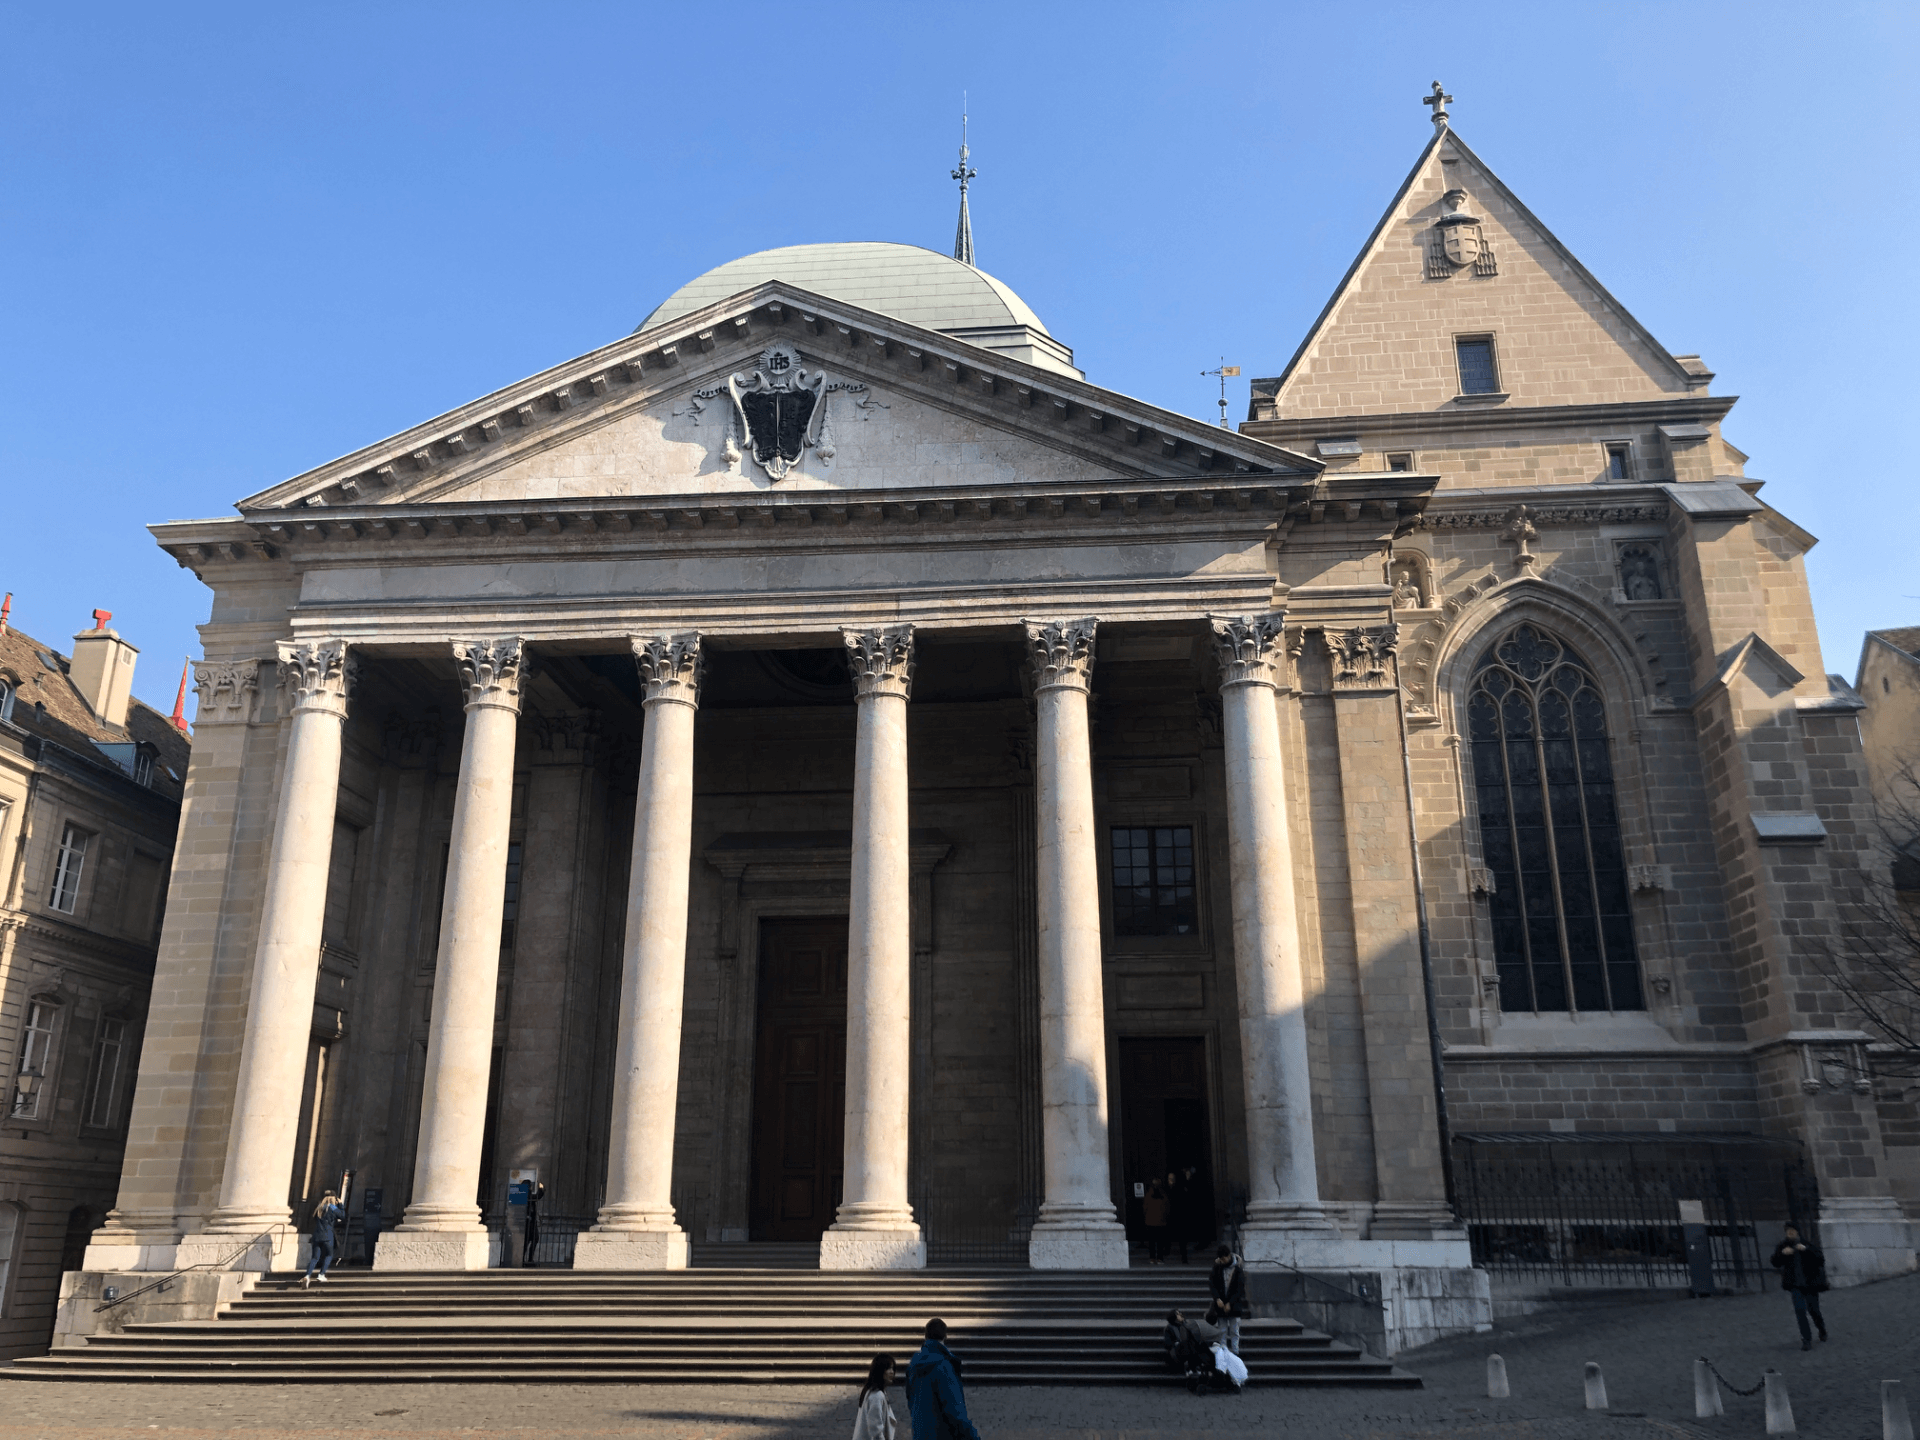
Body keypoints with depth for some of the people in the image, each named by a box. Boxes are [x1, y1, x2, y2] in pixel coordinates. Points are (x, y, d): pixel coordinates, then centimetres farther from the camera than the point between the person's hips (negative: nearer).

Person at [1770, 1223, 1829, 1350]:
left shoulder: (1808, 1245, -8)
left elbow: (1821, 1260, -17)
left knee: (1813, 1310, 8)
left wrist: (1806, 1250, -30)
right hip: (1795, 1284, 1)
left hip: (1810, 1283, -1)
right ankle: (1806, 1339, -3)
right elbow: (1775, 1263, -4)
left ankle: (1822, 1331, 39)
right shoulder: (1782, 1246, -2)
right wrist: (1782, 1254, -23)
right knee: (1800, 1310, -12)